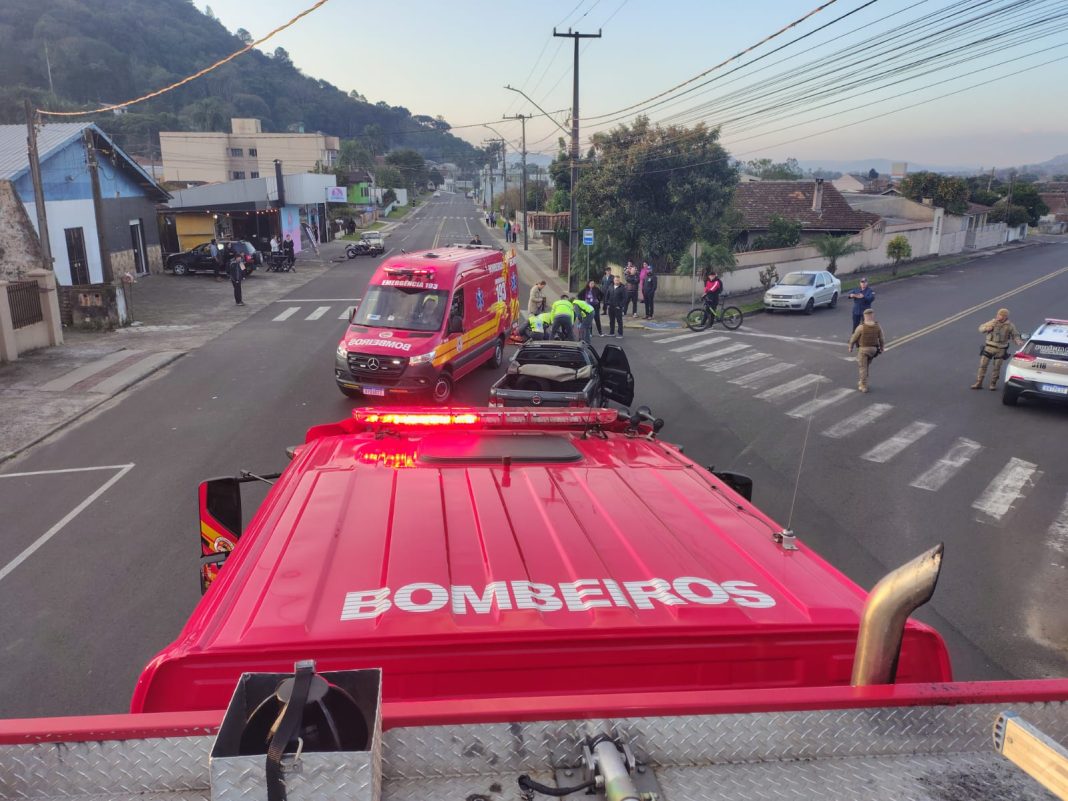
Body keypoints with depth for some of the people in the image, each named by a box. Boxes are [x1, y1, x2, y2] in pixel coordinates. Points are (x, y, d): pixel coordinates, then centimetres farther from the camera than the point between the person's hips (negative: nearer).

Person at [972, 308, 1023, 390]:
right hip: (989, 347, 0)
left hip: (1001, 349, 0)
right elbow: (981, 328, 5)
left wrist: (1018, 341, -12)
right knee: (983, 365, -1)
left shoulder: (1010, 326, 0)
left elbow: (1015, 335, 7)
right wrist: (987, 328, -16)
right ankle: (978, 383, 6)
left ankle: (993, 384, 19)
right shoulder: (992, 322, 0)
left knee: (997, 367, 6)